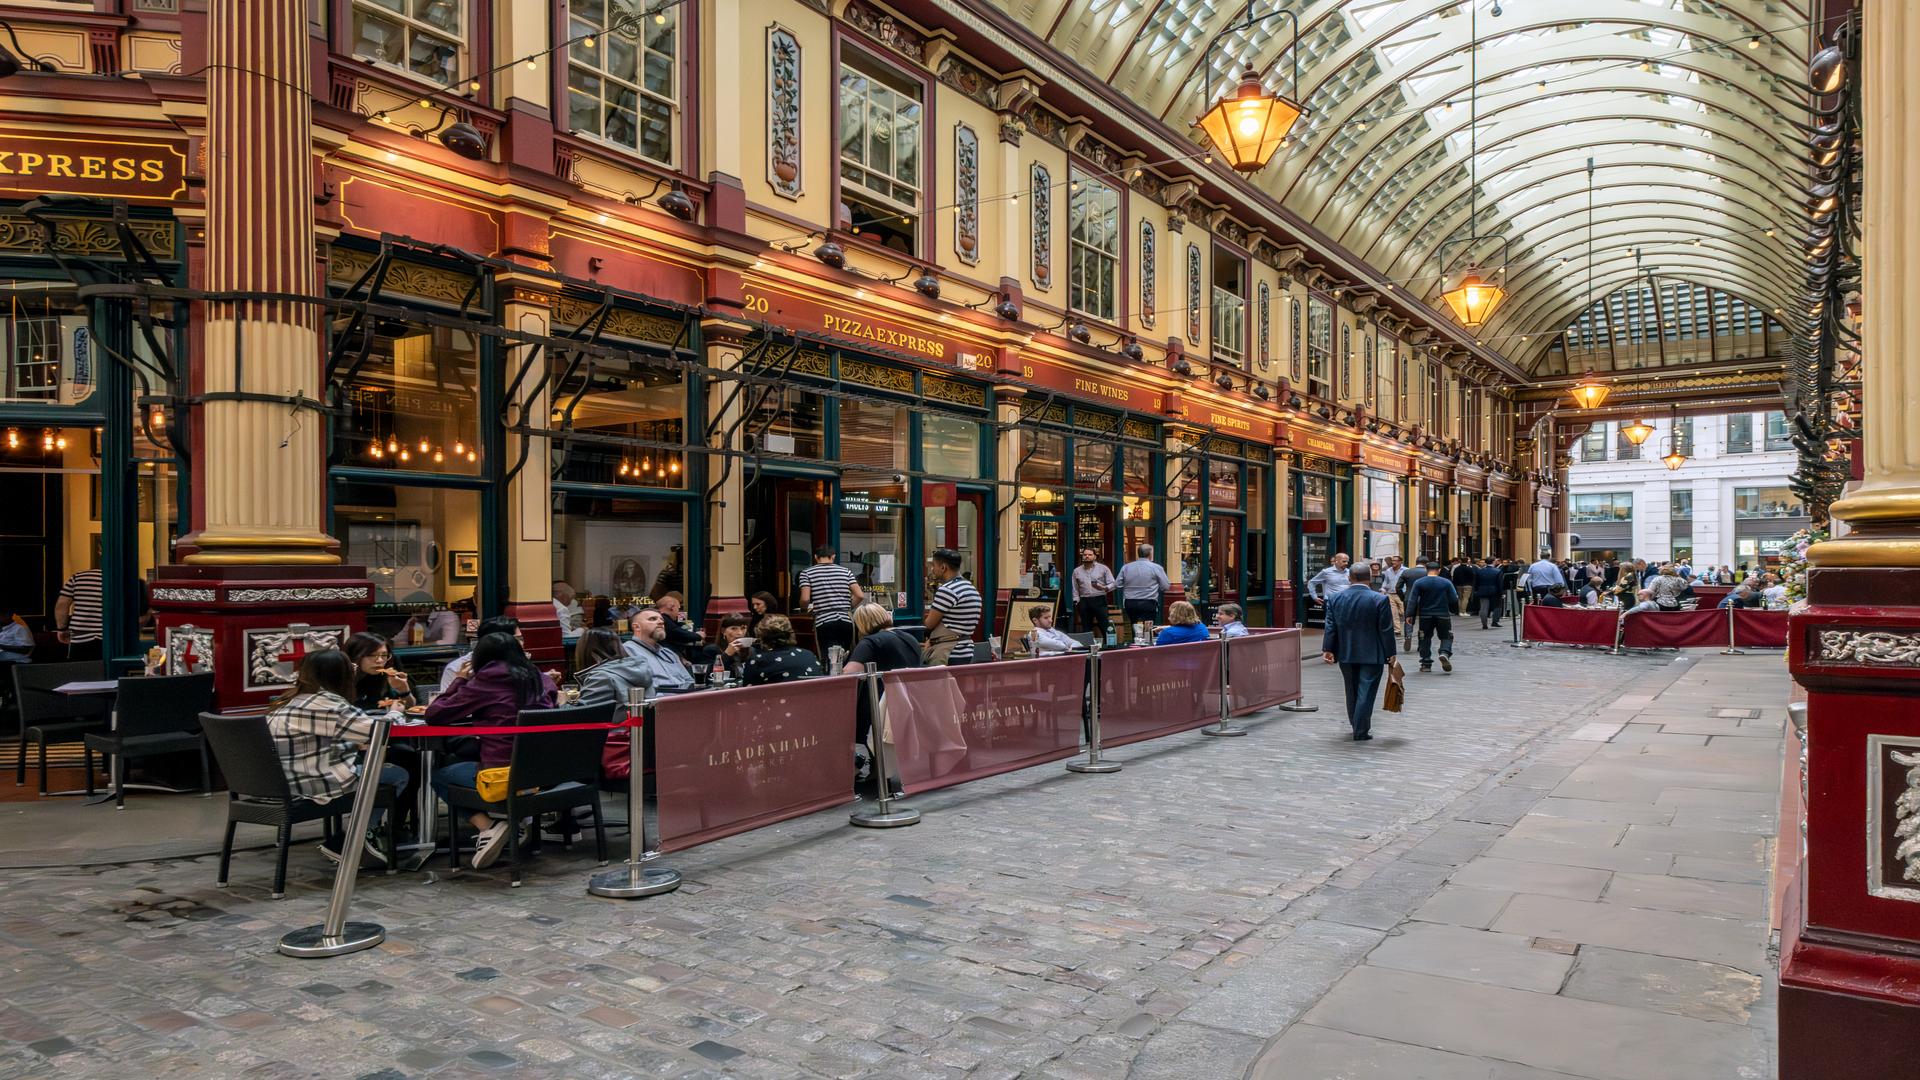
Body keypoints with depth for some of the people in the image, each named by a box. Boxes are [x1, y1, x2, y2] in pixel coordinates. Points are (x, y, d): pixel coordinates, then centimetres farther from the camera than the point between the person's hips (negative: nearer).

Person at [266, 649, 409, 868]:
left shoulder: (290, 701, 9)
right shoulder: (325, 703, -21)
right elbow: (376, 729, -21)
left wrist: (355, 744, 10)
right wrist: (394, 713, -1)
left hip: (294, 781, 10)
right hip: (318, 785, -10)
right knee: (398, 775, 6)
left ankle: (361, 840, 20)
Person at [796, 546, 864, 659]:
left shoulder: (807, 573, 4)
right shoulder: (846, 571, 11)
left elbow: (805, 599, -7)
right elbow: (860, 596, 3)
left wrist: (807, 607, 15)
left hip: (824, 623, -3)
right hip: (846, 621, 3)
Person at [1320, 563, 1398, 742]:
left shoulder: (1336, 598, -1)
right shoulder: (1379, 600, -11)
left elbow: (1330, 627, 0)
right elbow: (1386, 630, -9)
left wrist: (1328, 649, 3)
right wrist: (1390, 654, -2)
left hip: (1345, 654, 4)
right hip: (1372, 655, -4)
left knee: (1352, 692, 17)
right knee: (1366, 692, 1)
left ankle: (1357, 726, 29)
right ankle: (1361, 732, 1)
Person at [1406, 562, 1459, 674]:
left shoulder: (1418, 583, -4)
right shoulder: (1446, 583, -2)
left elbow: (1412, 600, -8)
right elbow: (1454, 600, 0)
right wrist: (1454, 610, 18)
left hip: (1425, 615, 0)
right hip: (1443, 614, 0)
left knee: (1425, 639, 9)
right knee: (1446, 637, 10)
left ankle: (1426, 663, 8)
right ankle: (1445, 653, -17)